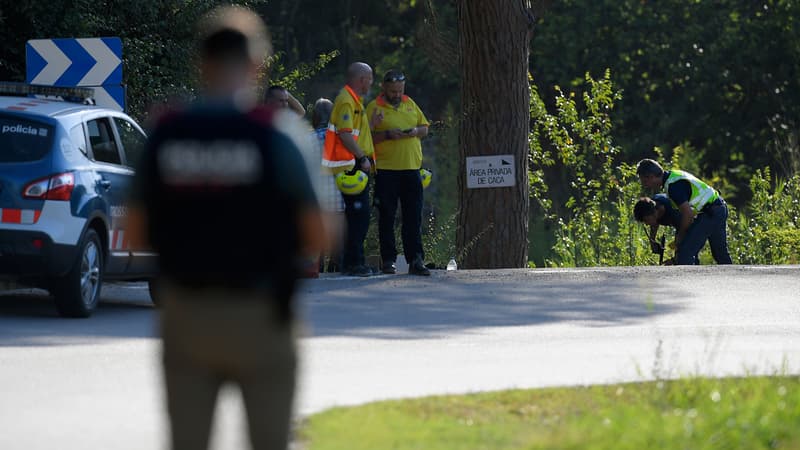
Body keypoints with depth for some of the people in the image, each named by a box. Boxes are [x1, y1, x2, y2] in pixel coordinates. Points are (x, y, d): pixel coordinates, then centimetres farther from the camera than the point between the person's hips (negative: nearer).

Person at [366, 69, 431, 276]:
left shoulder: (410, 104, 14)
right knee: (387, 216, 2)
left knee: (413, 216, 2)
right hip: (386, 170, -4)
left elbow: (425, 128, 19)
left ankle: (415, 260, 3)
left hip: (411, 168, 4)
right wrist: (388, 135, -20)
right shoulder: (374, 108, -1)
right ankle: (388, 259, 8)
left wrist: (416, 131, -3)